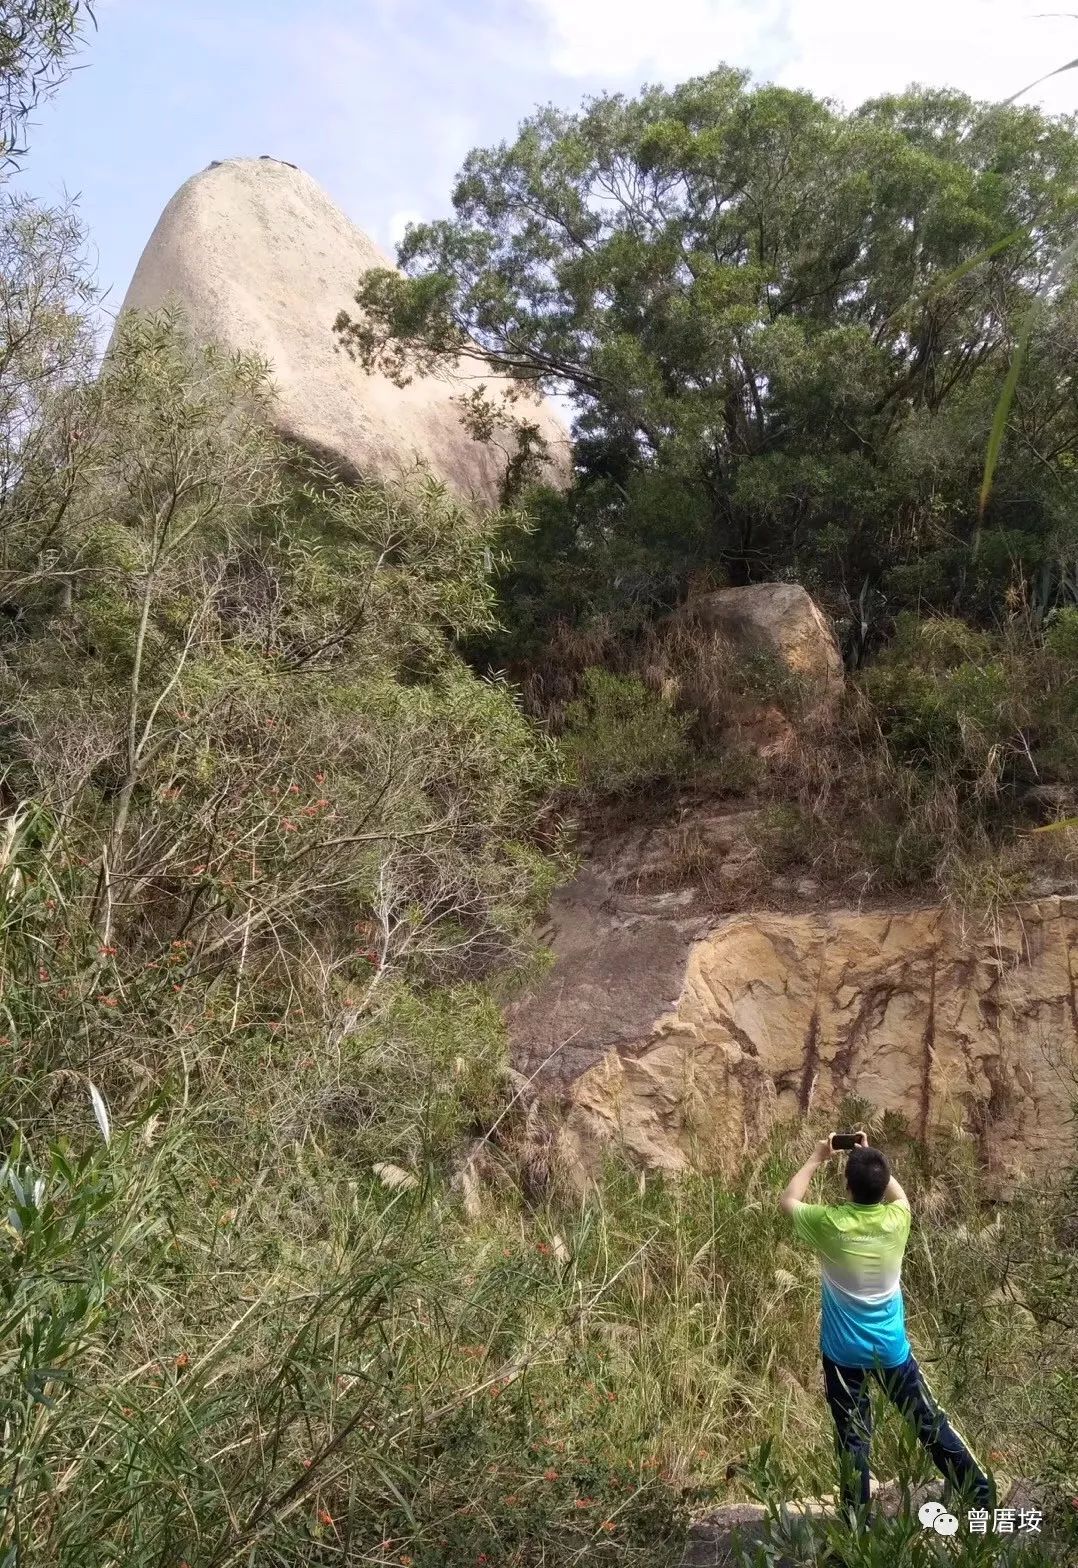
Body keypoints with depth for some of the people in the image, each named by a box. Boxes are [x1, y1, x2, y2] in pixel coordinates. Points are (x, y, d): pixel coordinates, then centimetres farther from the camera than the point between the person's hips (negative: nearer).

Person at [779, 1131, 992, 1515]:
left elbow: (787, 1201, 0)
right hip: (892, 1348, 2)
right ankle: (985, 1497, 25)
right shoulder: (897, 1219, -14)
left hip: (844, 1352, -2)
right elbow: (898, 1193, 12)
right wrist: (872, 1159, 12)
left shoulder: (828, 1223, -21)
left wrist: (815, 1159, 5)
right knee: (931, 1422, 17)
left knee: (853, 1439, 9)